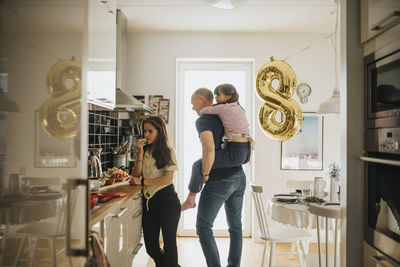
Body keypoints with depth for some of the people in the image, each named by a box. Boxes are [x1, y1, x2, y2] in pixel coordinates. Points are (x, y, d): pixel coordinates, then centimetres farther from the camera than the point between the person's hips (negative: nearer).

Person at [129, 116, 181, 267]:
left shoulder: (167, 152, -3)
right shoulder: (144, 151, 11)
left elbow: (168, 179, -12)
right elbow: (135, 176, 3)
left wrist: (142, 182, -8)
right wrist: (140, 154, -7)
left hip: (167, 201, -5)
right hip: (148, 201, 5)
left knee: (169, 242, 3)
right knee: (151, 248, 9)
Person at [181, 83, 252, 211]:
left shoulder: (224, 107, -9)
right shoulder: (238, 108, 16)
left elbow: (202, 111, -3)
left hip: (236, 153, -9)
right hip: (246, 153, 9)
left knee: (198, 165, -3)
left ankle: (190, 200, 8)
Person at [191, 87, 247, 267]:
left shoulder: (203, 120, -12)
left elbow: (209, 149, -30)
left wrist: (205, 173, -17)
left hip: (219, 180, -8)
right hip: (239, 177, 8)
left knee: (203, 227, 2)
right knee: (235, 225, 15)